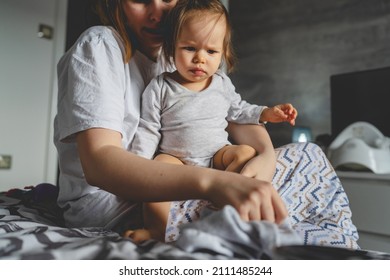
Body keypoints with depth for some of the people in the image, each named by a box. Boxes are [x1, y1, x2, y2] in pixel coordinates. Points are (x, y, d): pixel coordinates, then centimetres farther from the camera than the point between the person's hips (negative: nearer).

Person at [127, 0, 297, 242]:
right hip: (175, 157, -2)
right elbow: (148, 130, -3)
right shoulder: (160, 87, -6)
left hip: (217, 154, 3)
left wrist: (267, 113, 8)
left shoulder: (222, 83, 4)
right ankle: (159, 229, -26)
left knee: (246, 152, -23)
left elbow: (238, 110, 21)